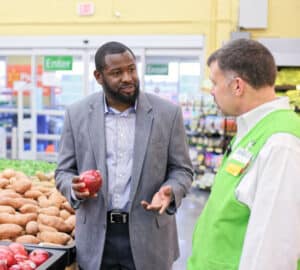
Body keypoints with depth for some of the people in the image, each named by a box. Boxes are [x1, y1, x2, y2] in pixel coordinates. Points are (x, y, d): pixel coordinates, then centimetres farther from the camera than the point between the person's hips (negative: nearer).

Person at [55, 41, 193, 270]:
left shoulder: (168, 113, -4)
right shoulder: (77, 114, 0)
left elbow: (181, 169, 2)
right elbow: (64, 172, 5)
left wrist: (170, 191, -19)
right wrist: (74, 188, -17)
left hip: (148, 236, -1)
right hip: (96, 238, 1)